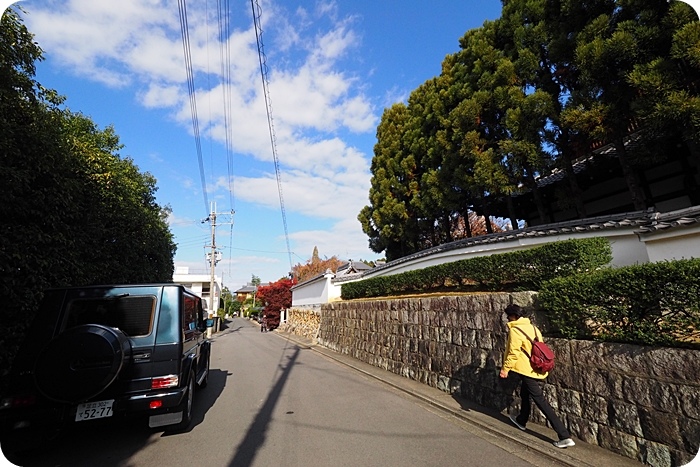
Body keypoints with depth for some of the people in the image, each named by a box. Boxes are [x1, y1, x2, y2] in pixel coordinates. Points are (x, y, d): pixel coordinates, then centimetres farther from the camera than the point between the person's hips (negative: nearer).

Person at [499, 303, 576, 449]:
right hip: (537, 369, 9)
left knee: (541, 402, -1)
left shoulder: (515, 330, -16)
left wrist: (505, 368, -10)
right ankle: (521, 421, 43)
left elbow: (513, 352, -18)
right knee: (524, 394, 26)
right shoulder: (532, 327, 8)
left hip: (527, 371, -9)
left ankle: (565, 437, 0)